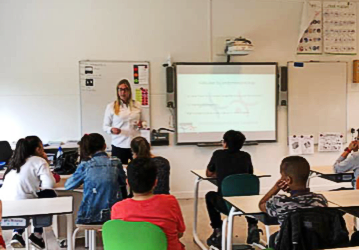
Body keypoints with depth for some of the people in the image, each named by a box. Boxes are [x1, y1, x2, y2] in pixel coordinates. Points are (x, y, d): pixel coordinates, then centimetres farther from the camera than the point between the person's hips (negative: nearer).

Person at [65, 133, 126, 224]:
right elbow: (123, 182, 17)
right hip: (113, 216, 1)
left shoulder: (85, 165, -5)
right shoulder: (116, 163, 0)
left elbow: (68, 186, 6)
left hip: (90, 217, -1)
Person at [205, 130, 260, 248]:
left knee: (210, 195, 30)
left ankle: (217, 231, 22)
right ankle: (253, 227, 25)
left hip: (226, 205, -3)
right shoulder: (246, 156, 6)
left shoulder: (218, 154, 2)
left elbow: (209, 174, 17)